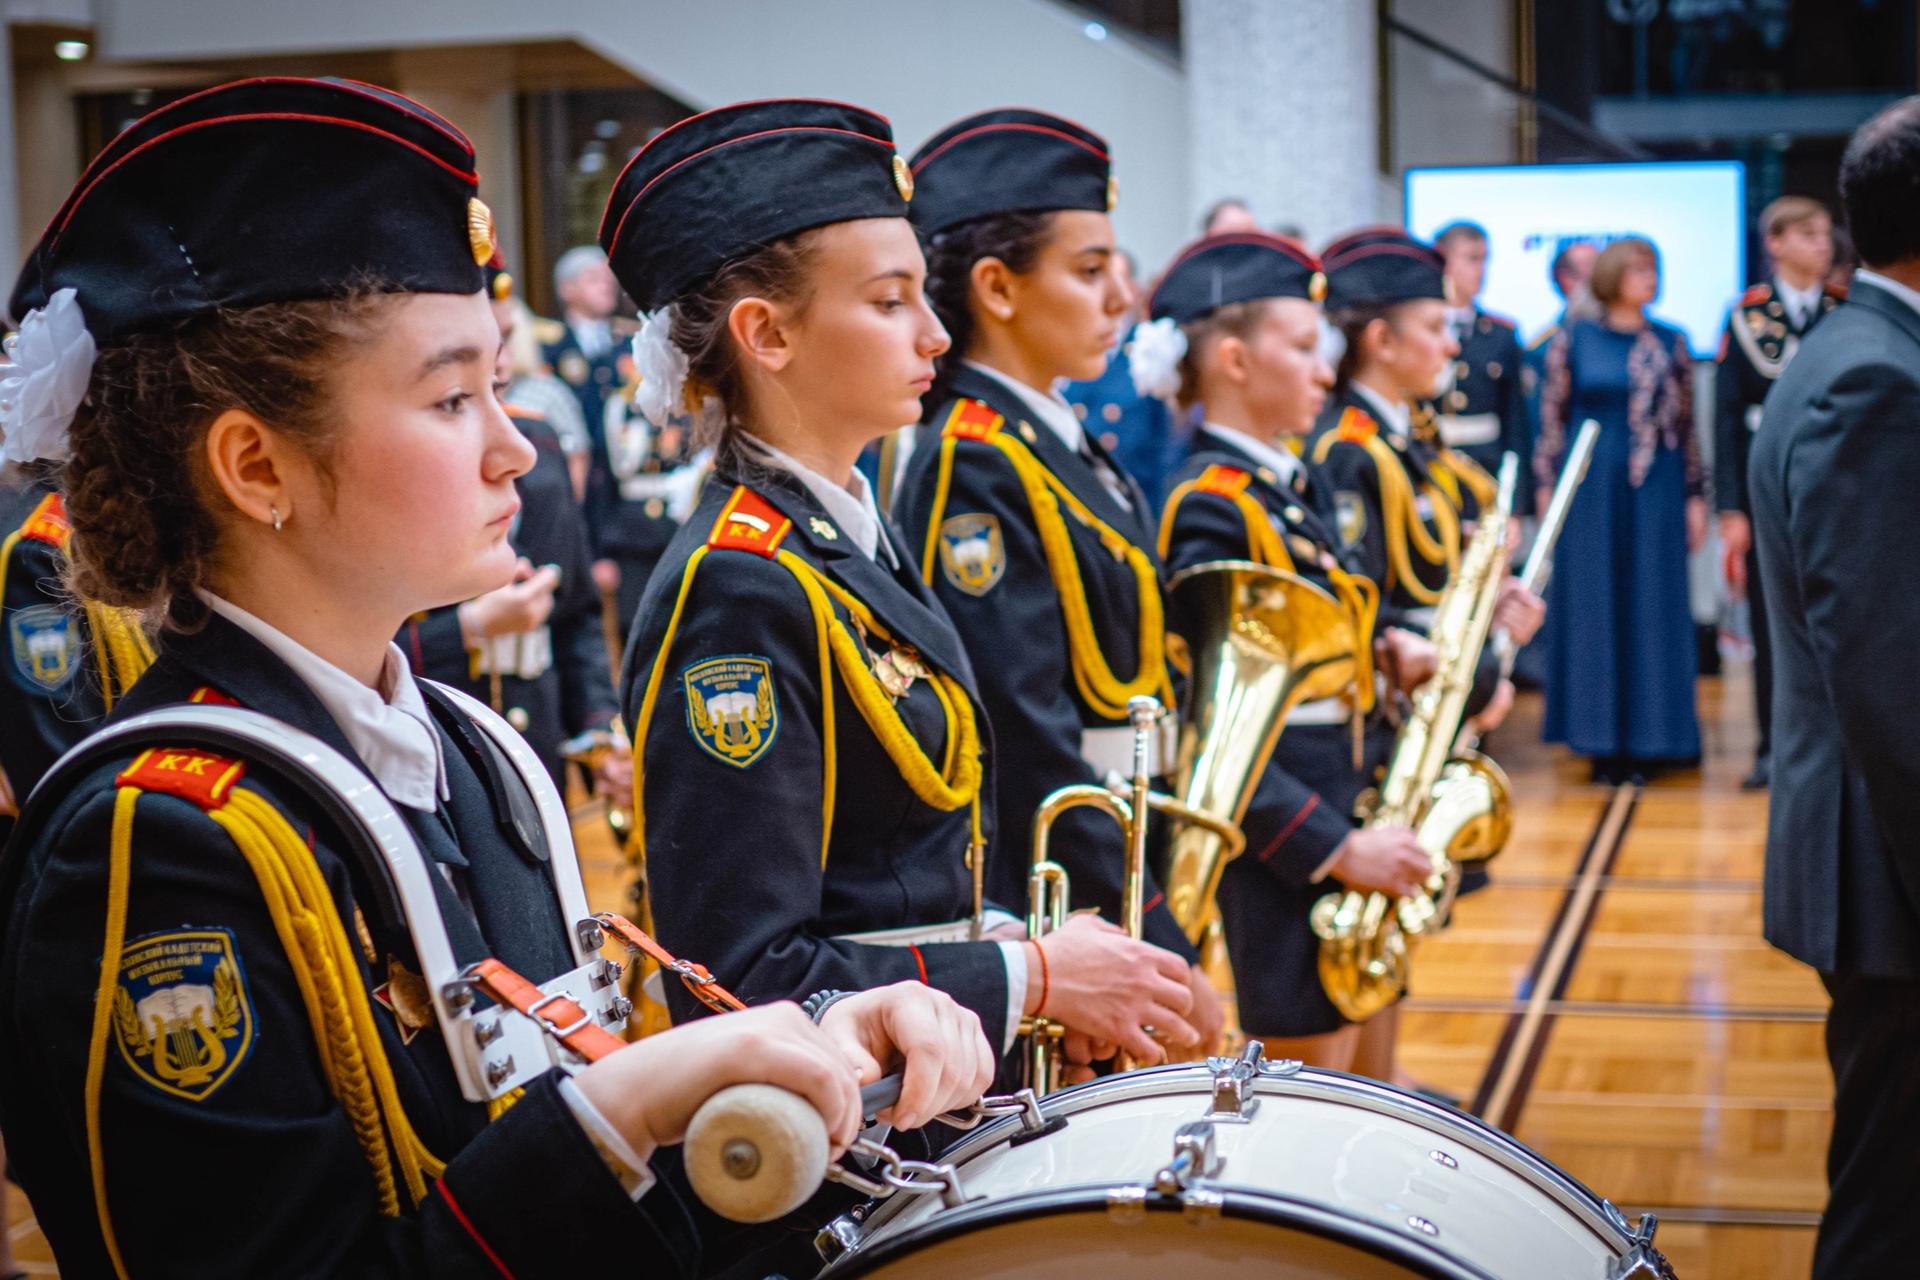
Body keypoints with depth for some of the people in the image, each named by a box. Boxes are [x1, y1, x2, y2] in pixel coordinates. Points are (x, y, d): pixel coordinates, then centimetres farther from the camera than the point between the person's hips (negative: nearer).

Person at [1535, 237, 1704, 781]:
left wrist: (1695, 496, 4)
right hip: (1589, 491, -1)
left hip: (1654, 494, 1)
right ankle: (1602, 740, 11)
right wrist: (1547, 486, 0)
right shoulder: (1572, 340, 2)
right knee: (1592, 608, 3)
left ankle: (1647, 739, 11)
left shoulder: (1671, 344, 5)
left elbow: (1687, 425, 6)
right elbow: (1552, 415, 4)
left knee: (1653, 607, 3)